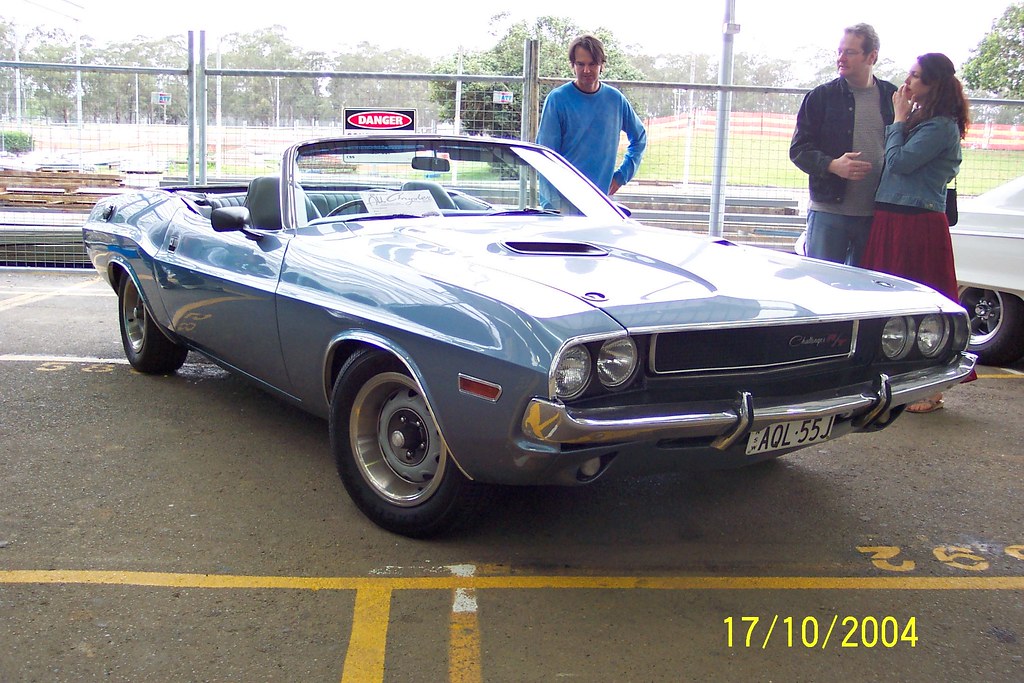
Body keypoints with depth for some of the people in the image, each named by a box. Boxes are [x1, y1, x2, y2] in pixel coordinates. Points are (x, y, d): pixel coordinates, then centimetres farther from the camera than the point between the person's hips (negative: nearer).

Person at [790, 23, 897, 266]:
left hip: (876, 215, 2)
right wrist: (833, 165, -17)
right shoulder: (820, 97, 4)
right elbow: (799, 150, 0)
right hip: (828, 211, -2)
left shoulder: (893, 97, 9)